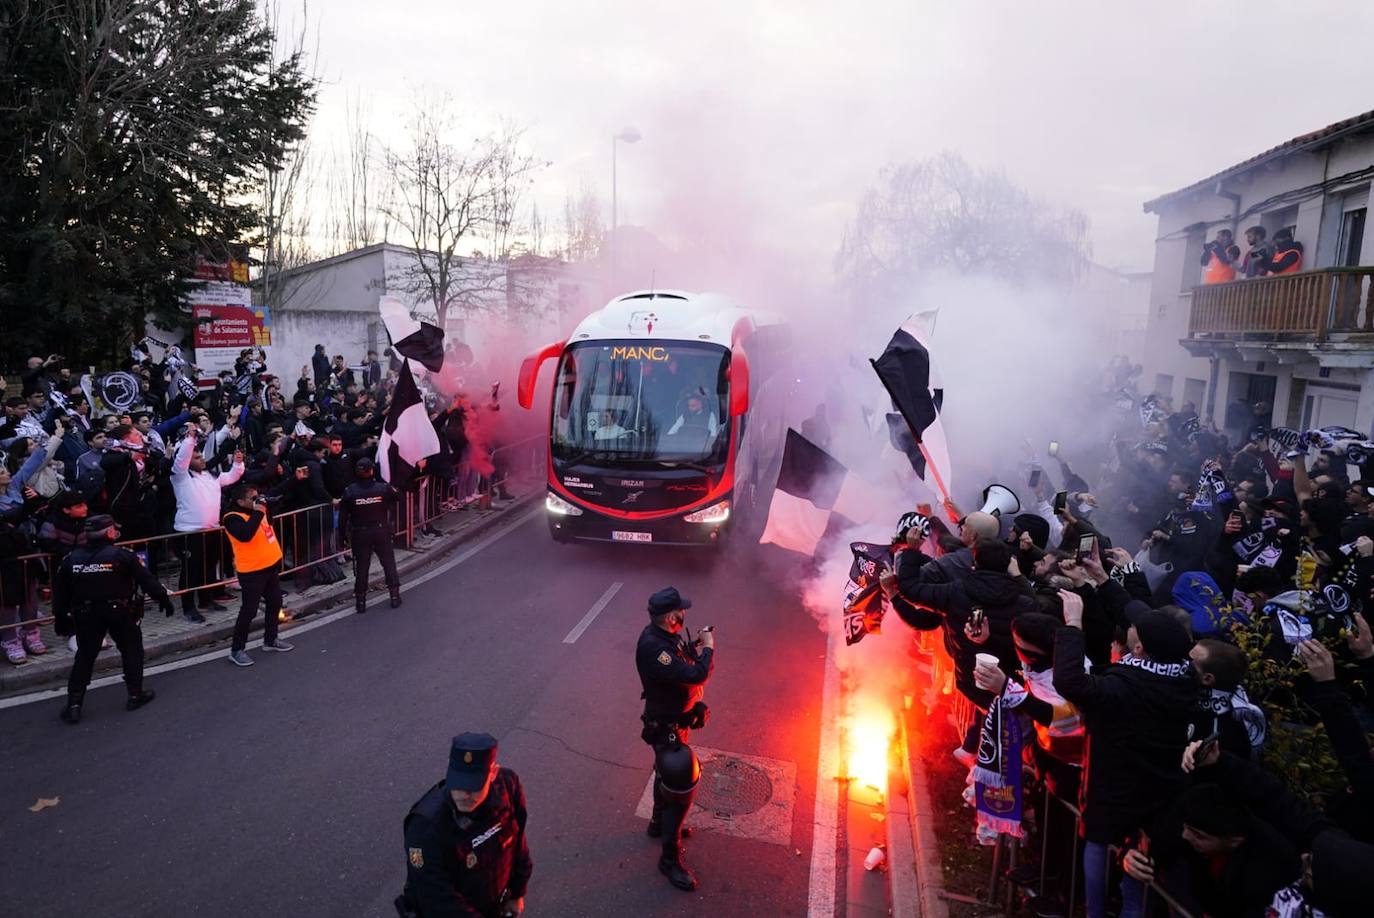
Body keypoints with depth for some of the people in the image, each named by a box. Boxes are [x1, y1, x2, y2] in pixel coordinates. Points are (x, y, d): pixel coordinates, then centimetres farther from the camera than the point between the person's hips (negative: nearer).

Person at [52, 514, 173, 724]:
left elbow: (60, 592, 8)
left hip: (86, 615, 3)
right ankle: (135, 694, 18)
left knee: (84, 656, 14)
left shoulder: (71, 558, 1)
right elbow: (147, 580, -10)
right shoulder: (122, 555, -12)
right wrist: (164, 599, 1)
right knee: (131, 649, 14)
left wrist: (61, 620, 17)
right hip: (120, 612, -3)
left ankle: (74, 705, 12)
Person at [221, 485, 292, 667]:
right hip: (252, 571, -9)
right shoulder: (233, 518, -18)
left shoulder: (258, 511, 8)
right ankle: (236, 650, 7)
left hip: (271, 566, 9)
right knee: (249, 611, -5)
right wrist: (258, 513, -30)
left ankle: (270, 640, 34)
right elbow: (245, 535, -35)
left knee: (275, 604, 18)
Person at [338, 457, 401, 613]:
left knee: (361, 566, 9)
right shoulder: (383, 488, -12)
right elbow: (397, 498, 8)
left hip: (360, 534, 0)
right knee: (388, 563, 12)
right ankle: (394, 595, 17)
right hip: (381, 531, 0)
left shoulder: (350, 492, -10)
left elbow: (343, 516, -5)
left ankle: (360, 600, 15)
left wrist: (344, 535, 6)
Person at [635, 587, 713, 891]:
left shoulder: (663, 635, -6)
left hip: (675, 720, 10)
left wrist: (696, 645, -6)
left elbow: (681, 663, 10)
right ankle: (670, 859, 11)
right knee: (680, 787, -3)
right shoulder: (653, 648, -36)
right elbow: (696, 675, -39)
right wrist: (708, 648, -23)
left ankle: (659, 824, 52)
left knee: (667, 773, 28)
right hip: (667, 728, -10)